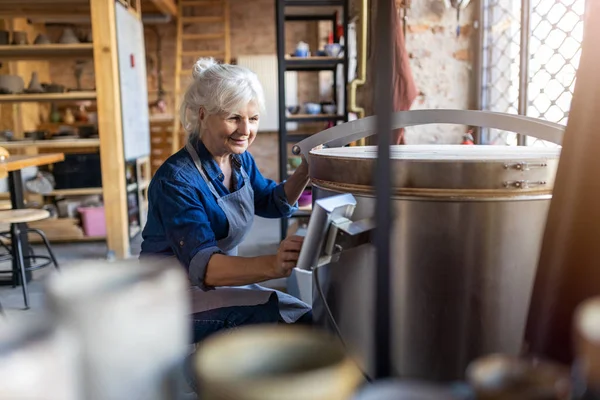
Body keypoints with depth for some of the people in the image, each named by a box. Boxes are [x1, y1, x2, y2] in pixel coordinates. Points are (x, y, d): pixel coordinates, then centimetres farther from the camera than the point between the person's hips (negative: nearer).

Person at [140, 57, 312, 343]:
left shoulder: (240, 159, 1)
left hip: (220, 282, 8)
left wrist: (305, 171, -6)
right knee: (292, 318, -24)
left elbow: (275, 203, 13)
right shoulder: (176, 179, -24)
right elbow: (201, 265, -35)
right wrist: (272, 265, -51)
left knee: (306, 318, -5)